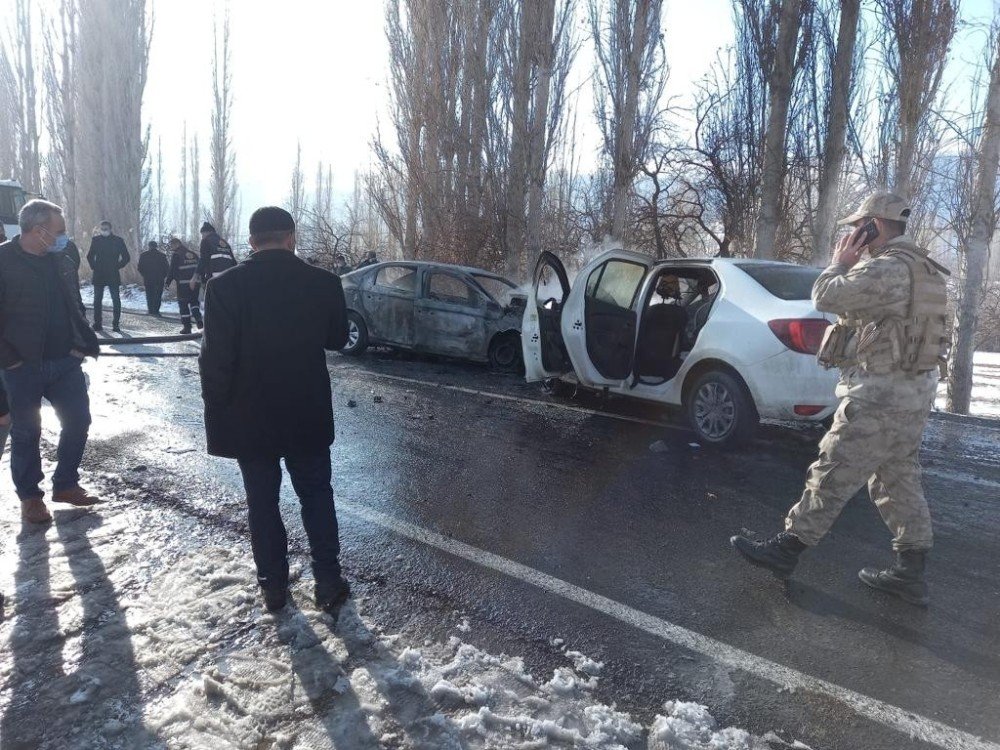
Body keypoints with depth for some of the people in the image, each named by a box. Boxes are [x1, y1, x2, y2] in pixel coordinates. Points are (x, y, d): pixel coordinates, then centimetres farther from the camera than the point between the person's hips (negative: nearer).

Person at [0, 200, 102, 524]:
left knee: (78, 421, 7)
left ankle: (65, 484, 24)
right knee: (26, 433, 8)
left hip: (65, 362, 5)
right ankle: (29, 495, 23)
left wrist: (83, 343, 1)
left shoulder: (62, 262, 6)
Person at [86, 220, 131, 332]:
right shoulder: (96, 240, 6)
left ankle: (116, 323, 3)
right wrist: (93, 267, 8)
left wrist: (117, 267, 0)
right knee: (97, 300, 3)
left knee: (116, 299, -3)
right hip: (98, 275, 2)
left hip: (113, 275, -2)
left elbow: (126, 257, 6)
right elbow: (90, 256, 18)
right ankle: (97, 323, 9)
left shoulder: (118, 240, 1)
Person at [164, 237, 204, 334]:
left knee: (183, 304, 3)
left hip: (183, 284, -5)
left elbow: (171, 271, -6)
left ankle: (187, 326, 1)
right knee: (194, 301, 17)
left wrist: (167, 283, 2)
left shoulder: (176, 255, -4)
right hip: (195, 283, 5)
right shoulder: (193, 254, 14)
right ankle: (198, 320, -5)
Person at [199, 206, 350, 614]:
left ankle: (273, 585, 23)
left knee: (262, 502, 13)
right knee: (317, 496, 14)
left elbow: (215, 359, -14)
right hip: (307, 416, 1)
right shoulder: (323, 283, -9)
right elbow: (337, 339, 6)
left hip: (249, 418, -1)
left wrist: (217, 412, -2)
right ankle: (328, 583, 18)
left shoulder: (225, 286, -14)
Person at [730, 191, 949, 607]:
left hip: (881, 393, -10)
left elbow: (827, 297, -20)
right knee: (899, 480, 15)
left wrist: (840, 262, -3)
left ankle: (785, 549, 7)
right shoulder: (921, 268, 16)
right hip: (914, 390, 10)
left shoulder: (888, 268, -19)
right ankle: (910, 573, 21)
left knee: (832, 476, -3)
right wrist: (851, 265, 11)